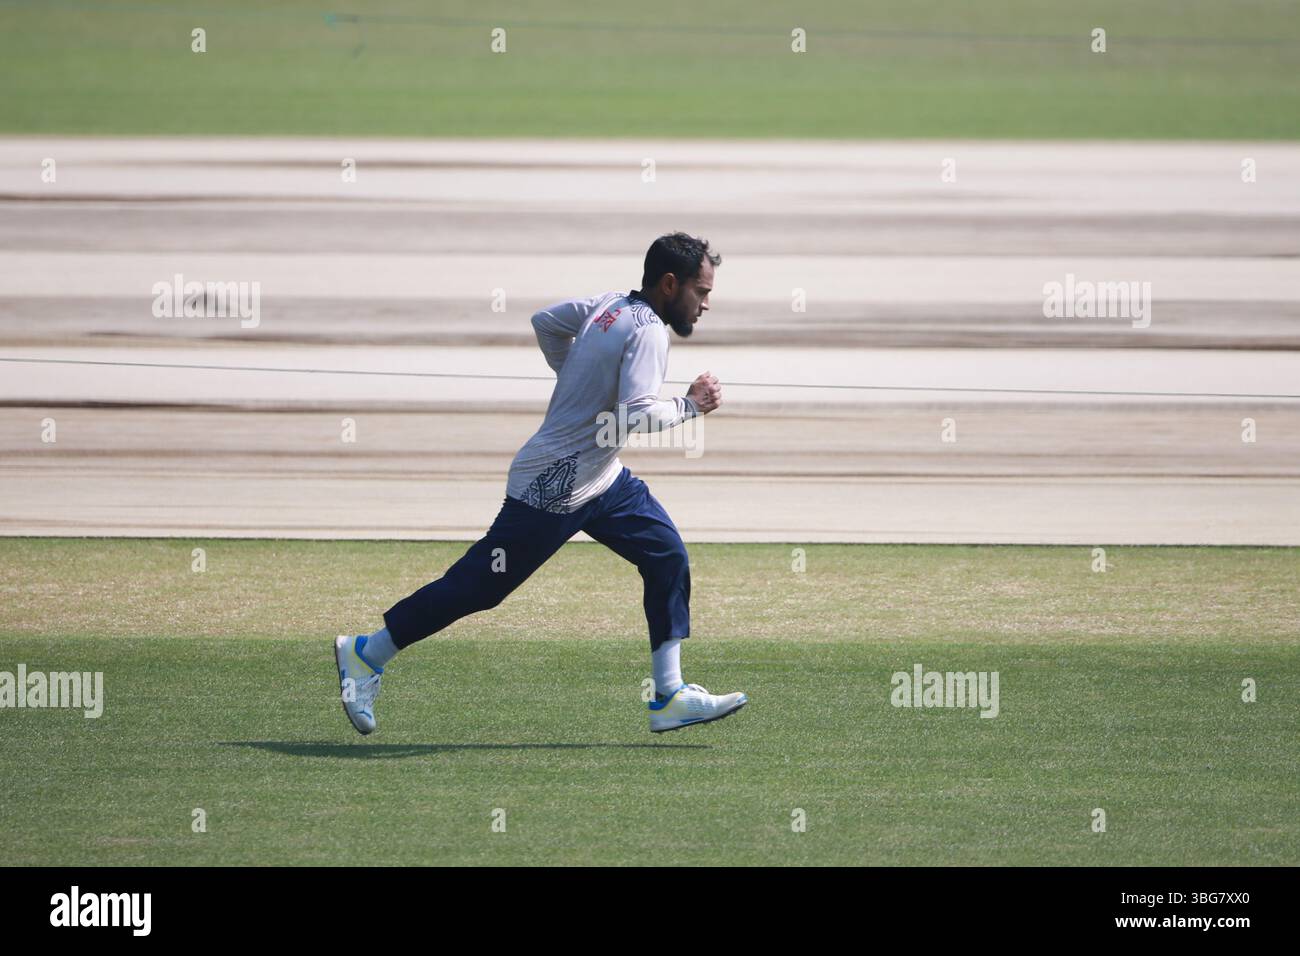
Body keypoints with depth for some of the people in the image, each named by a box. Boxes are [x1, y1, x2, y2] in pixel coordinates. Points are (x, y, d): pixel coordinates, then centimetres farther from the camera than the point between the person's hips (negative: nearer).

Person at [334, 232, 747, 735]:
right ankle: (366, 654, 13)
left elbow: (545, 322, 19)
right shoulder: (647, 330, -22)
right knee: (479, 584, 0)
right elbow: (638, 414, -34)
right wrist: (690, 405, -18)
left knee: (668, 557, 5)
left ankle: (670, 697, 7)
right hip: (553, 490, -10)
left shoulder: (608, 304, 4)